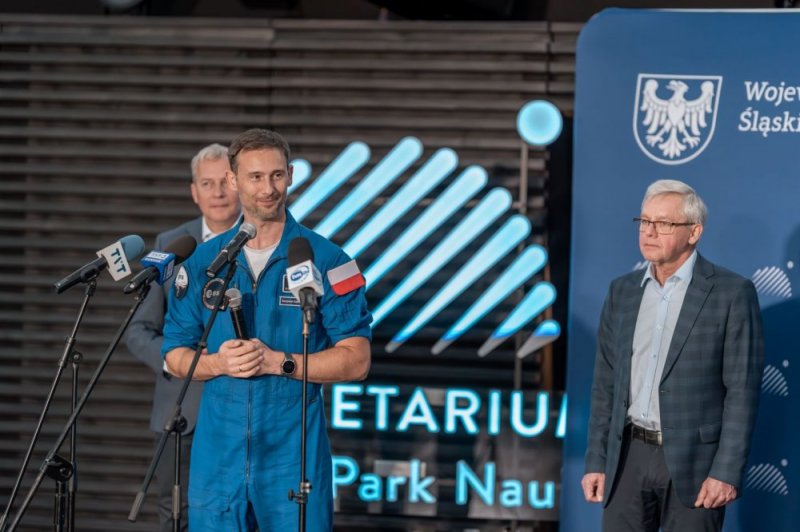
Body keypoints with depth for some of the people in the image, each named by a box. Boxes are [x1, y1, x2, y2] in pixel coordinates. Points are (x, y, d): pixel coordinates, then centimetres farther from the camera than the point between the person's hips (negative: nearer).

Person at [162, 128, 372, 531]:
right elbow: (175, 354, 12)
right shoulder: (202, 262, 8)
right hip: (217, 451, 3)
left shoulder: (325, 260, -1)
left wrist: (278, 361, -16)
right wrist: (219, 363, -10)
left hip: (294, 452, -3)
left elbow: (355, 360, -4)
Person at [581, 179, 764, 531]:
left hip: (694, 460, -5)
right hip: (630, 457, 5)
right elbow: (606, 384, 13)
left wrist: (727, 472, -14)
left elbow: (742, 390, -8)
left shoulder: (732, 293, -5)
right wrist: (596, 462, 8)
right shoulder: (622, 292, 10)